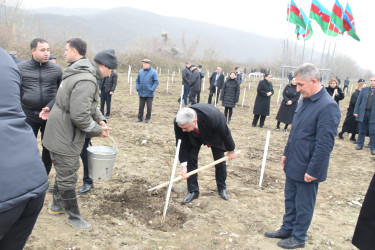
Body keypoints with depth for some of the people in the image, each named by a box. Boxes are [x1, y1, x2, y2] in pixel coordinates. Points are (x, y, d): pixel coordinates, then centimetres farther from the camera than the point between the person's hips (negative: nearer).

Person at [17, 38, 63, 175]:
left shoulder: (56, 69, 1)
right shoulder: (20, 68, -1)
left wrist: (50, 107, -15)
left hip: (51, 116, 1)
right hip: (28, 116, -1)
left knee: (49, 148, 10)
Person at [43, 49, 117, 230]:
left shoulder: (82, 74, 9)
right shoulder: (87, 81, -26)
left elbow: (88, 105, 18)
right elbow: (80, 116, -30)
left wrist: (100, 119, 5)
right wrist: (98, 131, -15)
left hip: (59, 134, 11)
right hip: (65, 138, -11)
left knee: (63, 172, 25)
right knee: (68, 178, 4)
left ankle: (57, 205, 44)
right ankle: (74, 217, 20)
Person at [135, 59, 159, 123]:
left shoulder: (153, 72, -5)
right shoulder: (140, 72, 7)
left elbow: (156, 82, -6)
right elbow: (137, 81, 15)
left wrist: (152, 89, -13)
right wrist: (137, 88, 2)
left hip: (149, 94, -3)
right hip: (141, 93, 3)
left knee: (149, 107, 4)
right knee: (141, 106, 9)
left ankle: (148, 118, 17)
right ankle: (140, 118, 19)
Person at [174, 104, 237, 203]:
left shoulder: (213, 117, -47)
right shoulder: (179, 122, -37)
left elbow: (226, 134, -27)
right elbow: (182, 144, -23)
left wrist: (231, 150, -11)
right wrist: (184, 165, -28)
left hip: (214, 134, -2)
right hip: (194, 137, 2)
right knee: (190, 159, -8)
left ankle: (222, 187, 29)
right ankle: (193, 191, 7)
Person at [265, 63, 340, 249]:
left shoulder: (328, 106, -22)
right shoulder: (305, 101, 6)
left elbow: (325, 143, -22)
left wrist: (312, 170, -19)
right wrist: (287, 153, 16)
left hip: (307, 169, -8)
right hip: (293, 164, 8)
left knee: (304, 204, 10)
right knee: (290, 199, 21)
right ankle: (286, 229, 39)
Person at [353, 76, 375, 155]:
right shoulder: (364, 90, 6)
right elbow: (358, 101, 5)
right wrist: (356, 112, -2)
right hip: (363, 113, 2)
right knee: (361, 131, 12)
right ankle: (360, 144, 25)